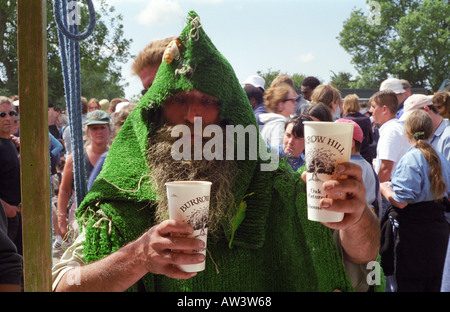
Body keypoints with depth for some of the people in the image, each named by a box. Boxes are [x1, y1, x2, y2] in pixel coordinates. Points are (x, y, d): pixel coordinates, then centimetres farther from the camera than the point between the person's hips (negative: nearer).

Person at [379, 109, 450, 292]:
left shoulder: (410, 159, -17)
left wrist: (384, 188, -4)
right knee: (432, 283, 17)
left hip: (412, 231, -8)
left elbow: (400, 201, -21)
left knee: (408, 284, 2)